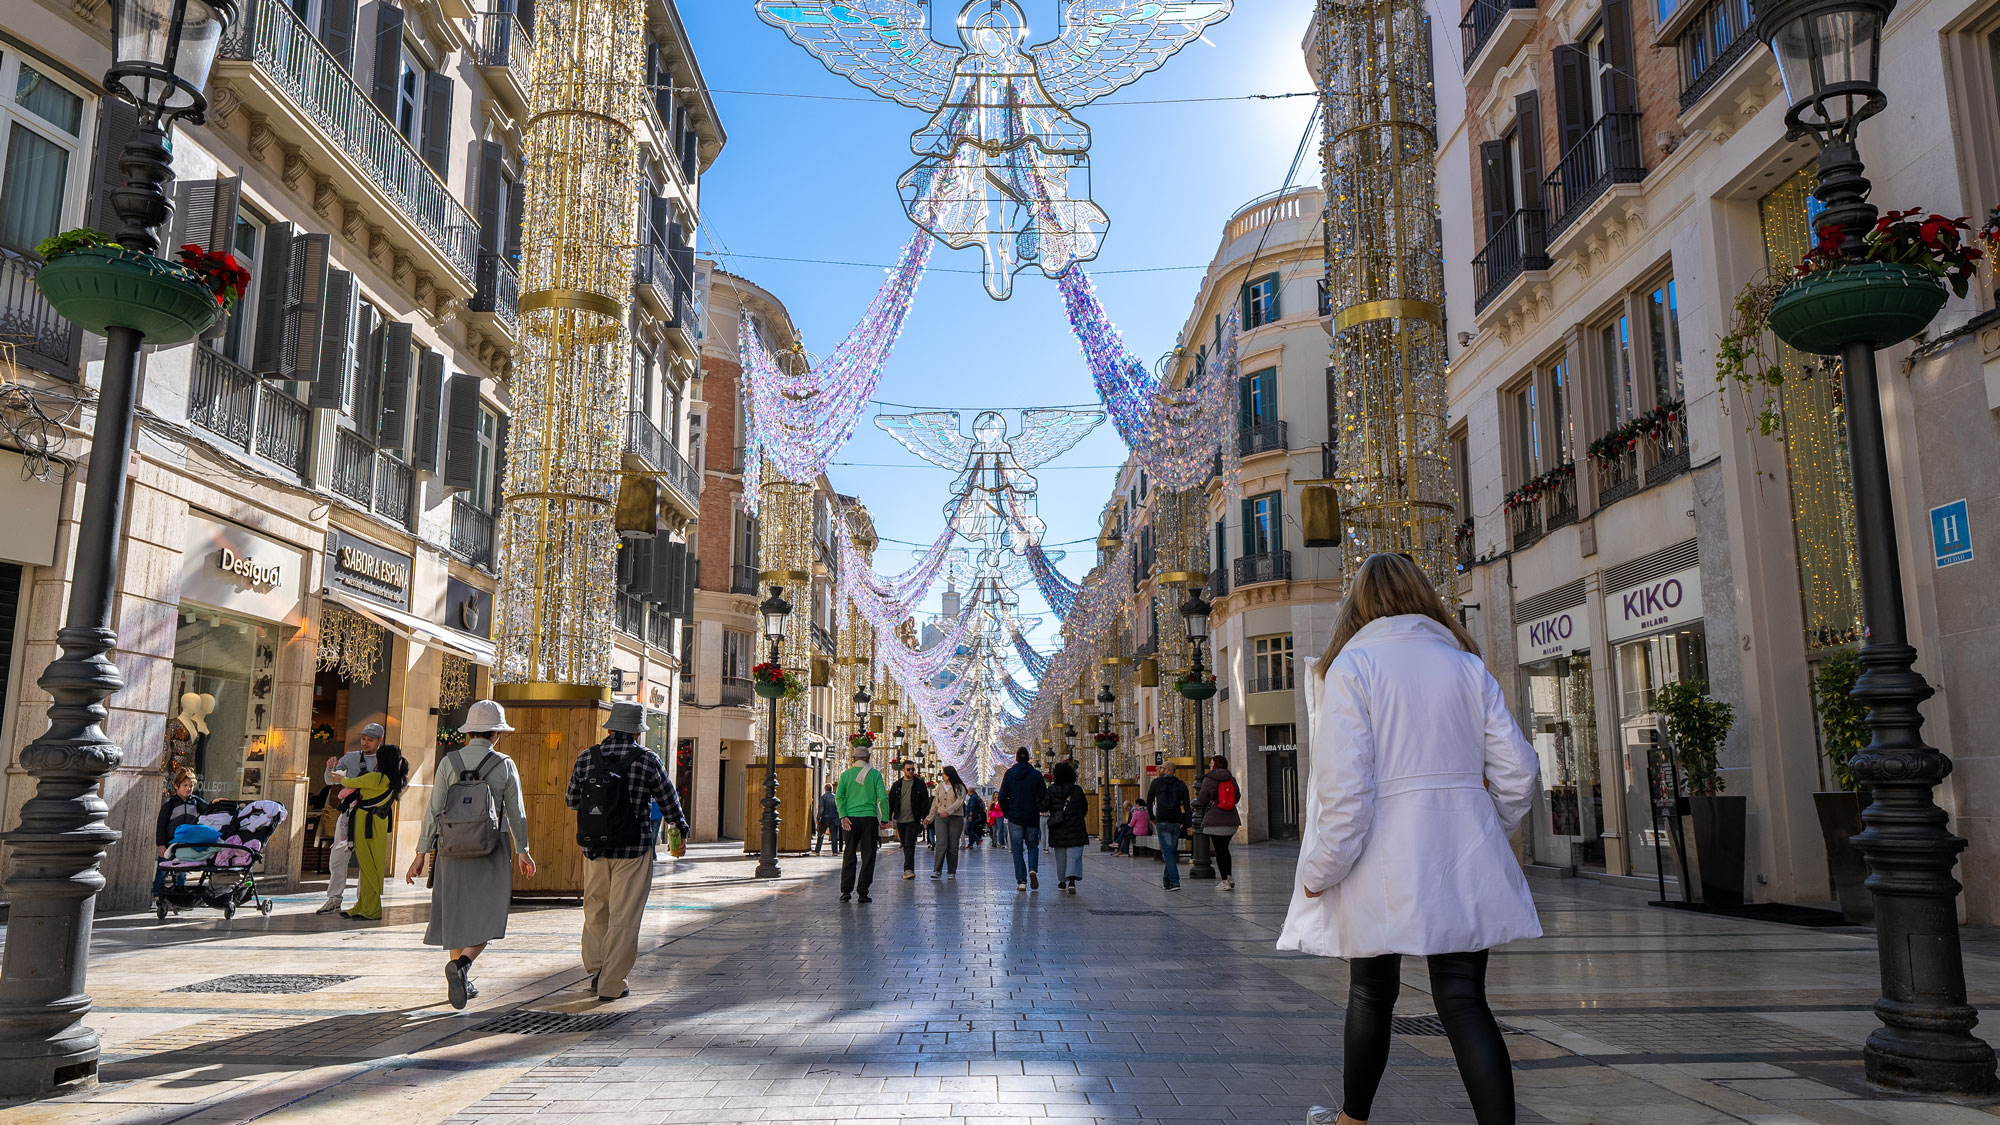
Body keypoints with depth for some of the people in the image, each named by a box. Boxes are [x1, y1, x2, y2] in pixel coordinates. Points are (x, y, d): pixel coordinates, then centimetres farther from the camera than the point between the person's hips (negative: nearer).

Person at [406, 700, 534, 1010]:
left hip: (452, 853, 3)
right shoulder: (505, 766, -4)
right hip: (491, 855, -2)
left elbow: (433, 811, -4)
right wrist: (523, 851, 12)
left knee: (456, 915, 15)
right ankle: (462, 963, -22)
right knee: (485, 917, 3)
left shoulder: (448, 763, -2)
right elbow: (516, 814, 0)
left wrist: (421, 854, 2)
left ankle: (461, 983, 23)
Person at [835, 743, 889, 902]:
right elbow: (883, 797, -5)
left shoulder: (846, 774, 4)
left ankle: (846, 890, 5)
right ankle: (862, 892, 2)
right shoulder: (875, 774, 0)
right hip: (869, 818, -2)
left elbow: (839, 796, -7)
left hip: (850, 818, 2)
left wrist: (843, 816, -9)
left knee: (849, 855, 11)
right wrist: (884, 819, 1)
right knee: (868, 856, 5)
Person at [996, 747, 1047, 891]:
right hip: (1032, 817, 0)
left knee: (1017, 849, 6)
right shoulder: (1036, 774, -3)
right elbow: (1044, 797, -4)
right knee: (1033, 845, 16)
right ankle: (1033, 870, -10)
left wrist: (1006, 813, 8)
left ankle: (1021, 882, 0)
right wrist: (1039, 809, 12)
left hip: (1015, 817, 0)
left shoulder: (1009, 774, -3)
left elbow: (1002, 797, -4)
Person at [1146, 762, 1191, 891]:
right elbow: (1186, 805, -3)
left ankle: (1175, 882, -18)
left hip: (1162, 822, -3)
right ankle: (1167, 881, 21)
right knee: (1172, 852, 14)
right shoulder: (1181, 785, 5)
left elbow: (1149, 802, 5)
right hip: (1176, 823, 3)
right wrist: (1188, 825, -2)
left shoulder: (1156, 782, 0)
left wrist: (1152, 817, 20)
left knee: (1167, 853, -6)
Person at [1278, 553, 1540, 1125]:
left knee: (1370, 992, 14)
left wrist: (1321, 870, -4)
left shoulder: (1352, 664, -6)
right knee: (1464, 998, 5)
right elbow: (1517, 772, 6)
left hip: (1386, 863, -3)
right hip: (1465, 862, 3)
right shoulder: (1467, 665, 7)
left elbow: (1345, 786, -14)